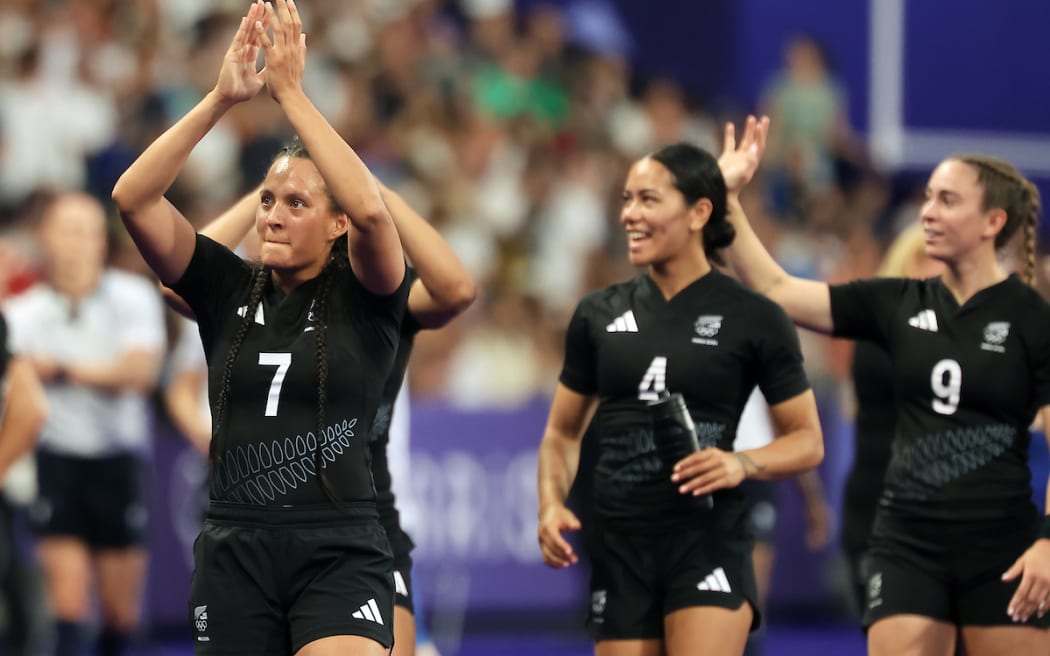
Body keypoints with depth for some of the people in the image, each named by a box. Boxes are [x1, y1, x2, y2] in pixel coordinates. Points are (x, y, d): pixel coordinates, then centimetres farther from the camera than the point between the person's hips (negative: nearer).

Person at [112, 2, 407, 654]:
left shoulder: (364, 297, 1)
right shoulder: (229, 290, 9)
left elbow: (370, 209, -21)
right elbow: (133, 198, -2)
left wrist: (291, 91, -18)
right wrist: (221, 97, -11)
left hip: (339, 557, -4)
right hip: (235, 550, 4)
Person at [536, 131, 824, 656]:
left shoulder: (752, 318, -2)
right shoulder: (599, 315, 9)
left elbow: (807, 440, 3)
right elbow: (563, 431, 17)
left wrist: (742, 464, -16)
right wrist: (551, 503, -2)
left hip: (707, 543, -4)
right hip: (619, 548, 4)